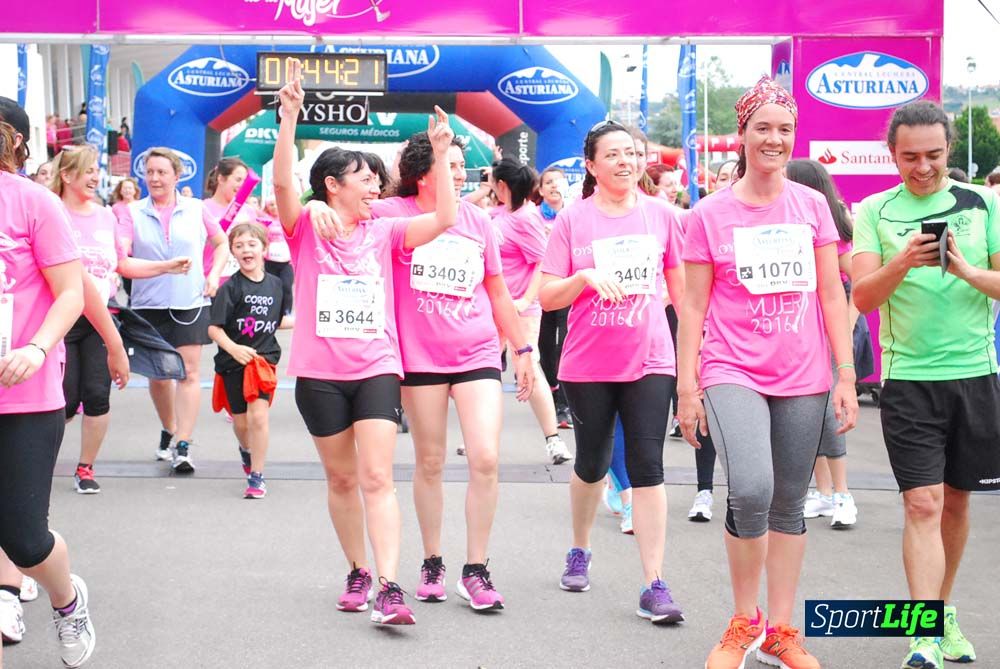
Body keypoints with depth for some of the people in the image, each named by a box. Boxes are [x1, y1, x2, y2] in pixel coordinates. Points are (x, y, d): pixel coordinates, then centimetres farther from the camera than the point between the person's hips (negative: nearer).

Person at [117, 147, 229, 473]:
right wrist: (165, 267, -22)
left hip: (190, 303, -1)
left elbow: (222, 242, 18)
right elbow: (121, 262, -12)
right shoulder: (132, 213, -1)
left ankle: (183, 447, -6)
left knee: (188, 373, -6)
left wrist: (214, 275, 4)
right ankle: (168, 430, 35)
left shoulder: (196, 210, 2)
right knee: (158, 376, 11)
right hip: (149, 304, 1)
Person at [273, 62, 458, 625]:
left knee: (378, 478, -9)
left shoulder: (384, 233, 7)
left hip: (377, 368, 1)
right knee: (342, 479, 11)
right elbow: (283, 182, -17)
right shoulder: (306, 231, 0)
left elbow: (443, 219, -3)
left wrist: (441, 154, -10)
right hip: (320, 372, 0)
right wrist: (290, 115, -28)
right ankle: (358, 573, 27)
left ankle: (389, 589, -16)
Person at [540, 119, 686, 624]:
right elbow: (547, 297, -3)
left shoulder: (660, 214, 3)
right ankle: (579, 552, 39)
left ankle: (654, 585, -7)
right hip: (587, 364, 0)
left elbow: (679, 283, 14)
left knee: (647, 467, -8)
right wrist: (585, 277, -20)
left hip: (649, 361, 0)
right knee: (591, 464, 14)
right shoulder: (573, 219, -2)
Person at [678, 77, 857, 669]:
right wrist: (687, 386, -1)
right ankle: (744, 621, -1)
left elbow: (832, 295, 8)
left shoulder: (813, 206, 7)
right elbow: (694, 305, 2)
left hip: (802, 378, 3)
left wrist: (846, 376, 3)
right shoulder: (710, 215, 0)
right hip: (733, 373, -3)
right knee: (751, 491, -22)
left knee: (790, 505, 7)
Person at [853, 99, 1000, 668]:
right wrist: (903, 262, -25)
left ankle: (945, 610, 29)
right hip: (908, 378, -2)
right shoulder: (876, 212, 1)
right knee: (922, 503, -9)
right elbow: (862, 297, -7)